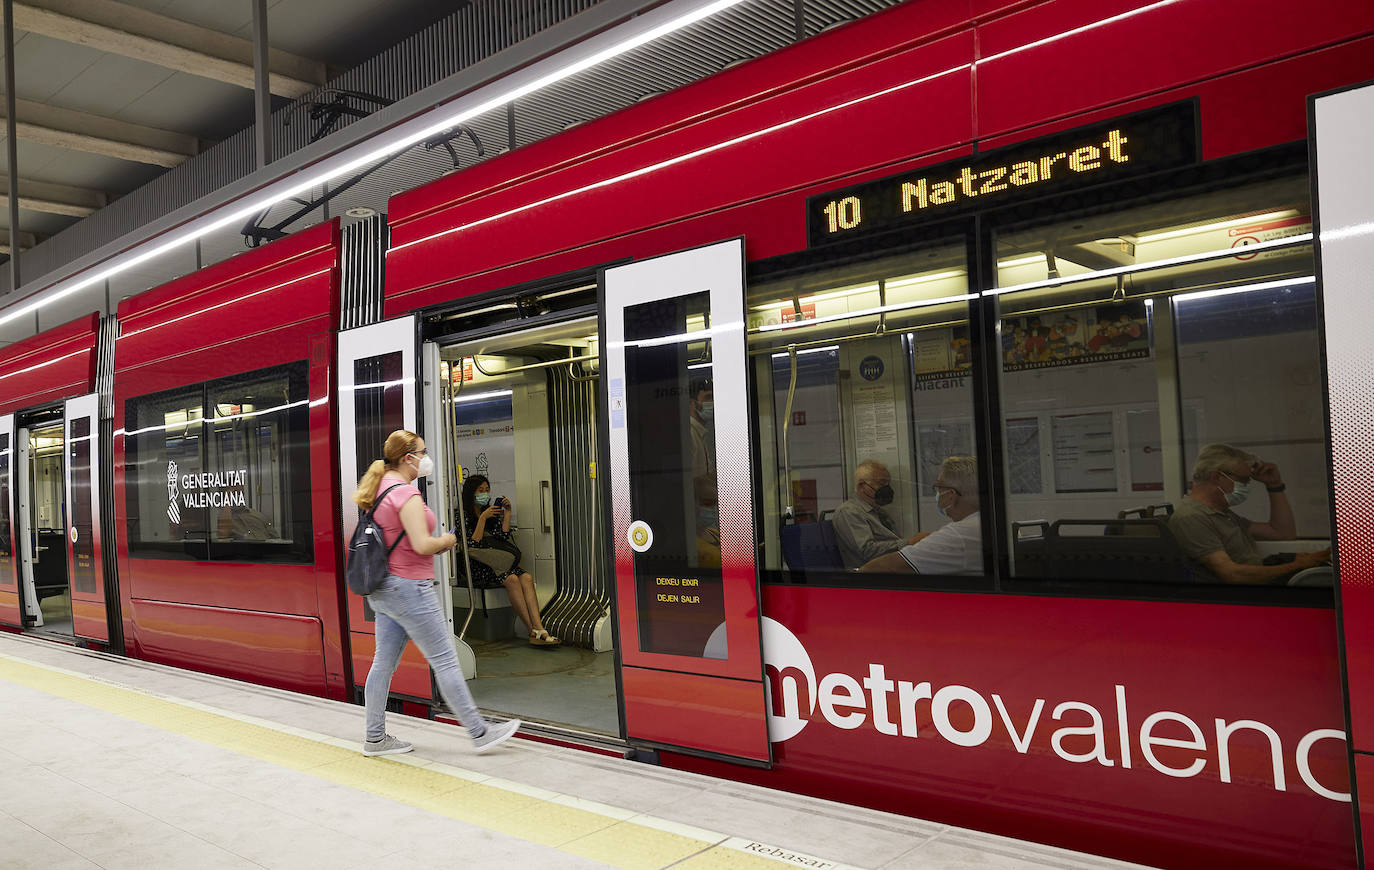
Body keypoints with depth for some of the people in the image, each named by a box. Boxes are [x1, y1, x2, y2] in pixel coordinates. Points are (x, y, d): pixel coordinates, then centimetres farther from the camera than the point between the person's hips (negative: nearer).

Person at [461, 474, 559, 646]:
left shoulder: (493, 512, 19)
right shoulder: (464, 516, 1)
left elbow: (503, 538, 5)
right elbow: (472, 546, -12)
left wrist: (507, 513, 2)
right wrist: (483, 518, -13)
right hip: (476, 569, -5)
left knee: (526, 577, -25)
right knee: (511, 579, -32)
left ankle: (539, 630, -40)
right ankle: (534, 631, -33)